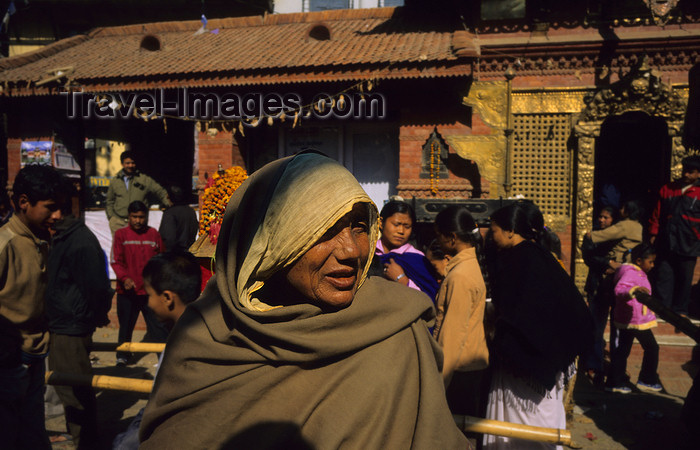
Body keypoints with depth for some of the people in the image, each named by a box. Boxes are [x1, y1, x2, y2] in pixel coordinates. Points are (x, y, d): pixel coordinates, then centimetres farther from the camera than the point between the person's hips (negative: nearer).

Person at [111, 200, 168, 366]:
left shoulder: (154, 234, 6)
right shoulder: (121, 234, 1)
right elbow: (116, 261, -4)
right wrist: (124, 278, -19)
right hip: (127, 291, 0)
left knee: (158, 323, -2)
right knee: (126, 325, 14)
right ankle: (122, 355, 32)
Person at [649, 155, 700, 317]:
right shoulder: (667, 189, 9)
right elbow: (657, 214, 11)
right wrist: (653, 234, 5)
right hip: (666, 244, 1)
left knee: (684, 279, 8)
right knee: (663, 276, 0)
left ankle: (680, 310, 20)